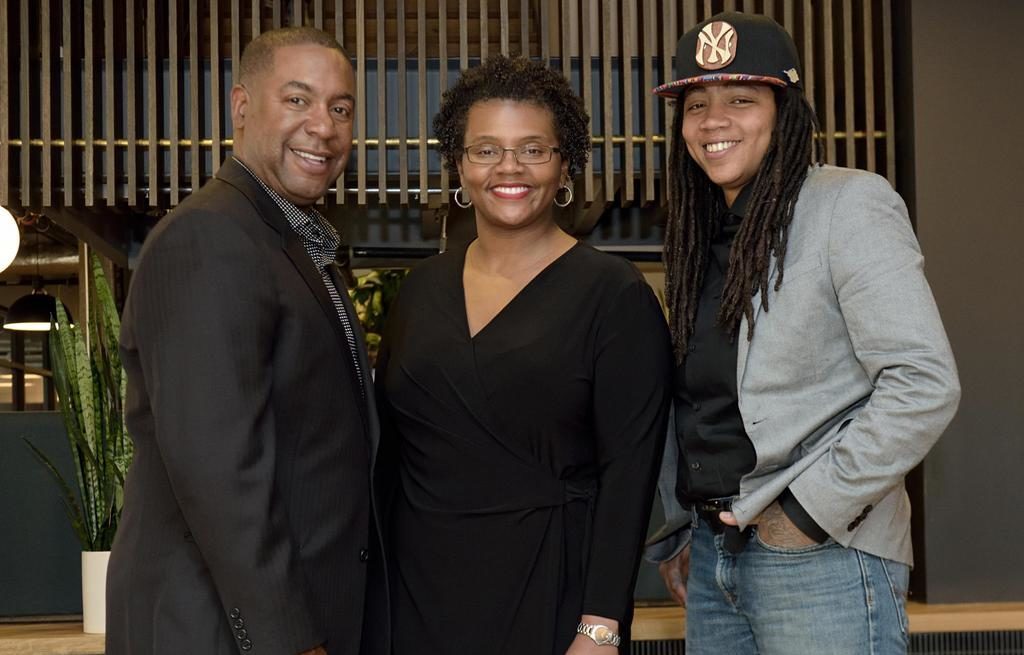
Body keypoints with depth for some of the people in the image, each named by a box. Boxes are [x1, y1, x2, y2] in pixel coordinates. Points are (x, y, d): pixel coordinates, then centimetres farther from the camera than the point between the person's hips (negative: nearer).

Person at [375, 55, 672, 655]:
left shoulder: (615, 294, -8)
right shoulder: (422, 288, 6)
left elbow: (629, 470, -11)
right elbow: (387, 442, 11)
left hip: (551, 594, -4)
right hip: (419, 585, 4)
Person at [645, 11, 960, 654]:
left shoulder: (848, 204, -9)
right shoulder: (704, 236, 12)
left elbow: (925, 384, -18)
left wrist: (810, 512, -16)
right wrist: (682, 530, 12)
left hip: (821, 559, -6)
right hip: (711, 555, 7)